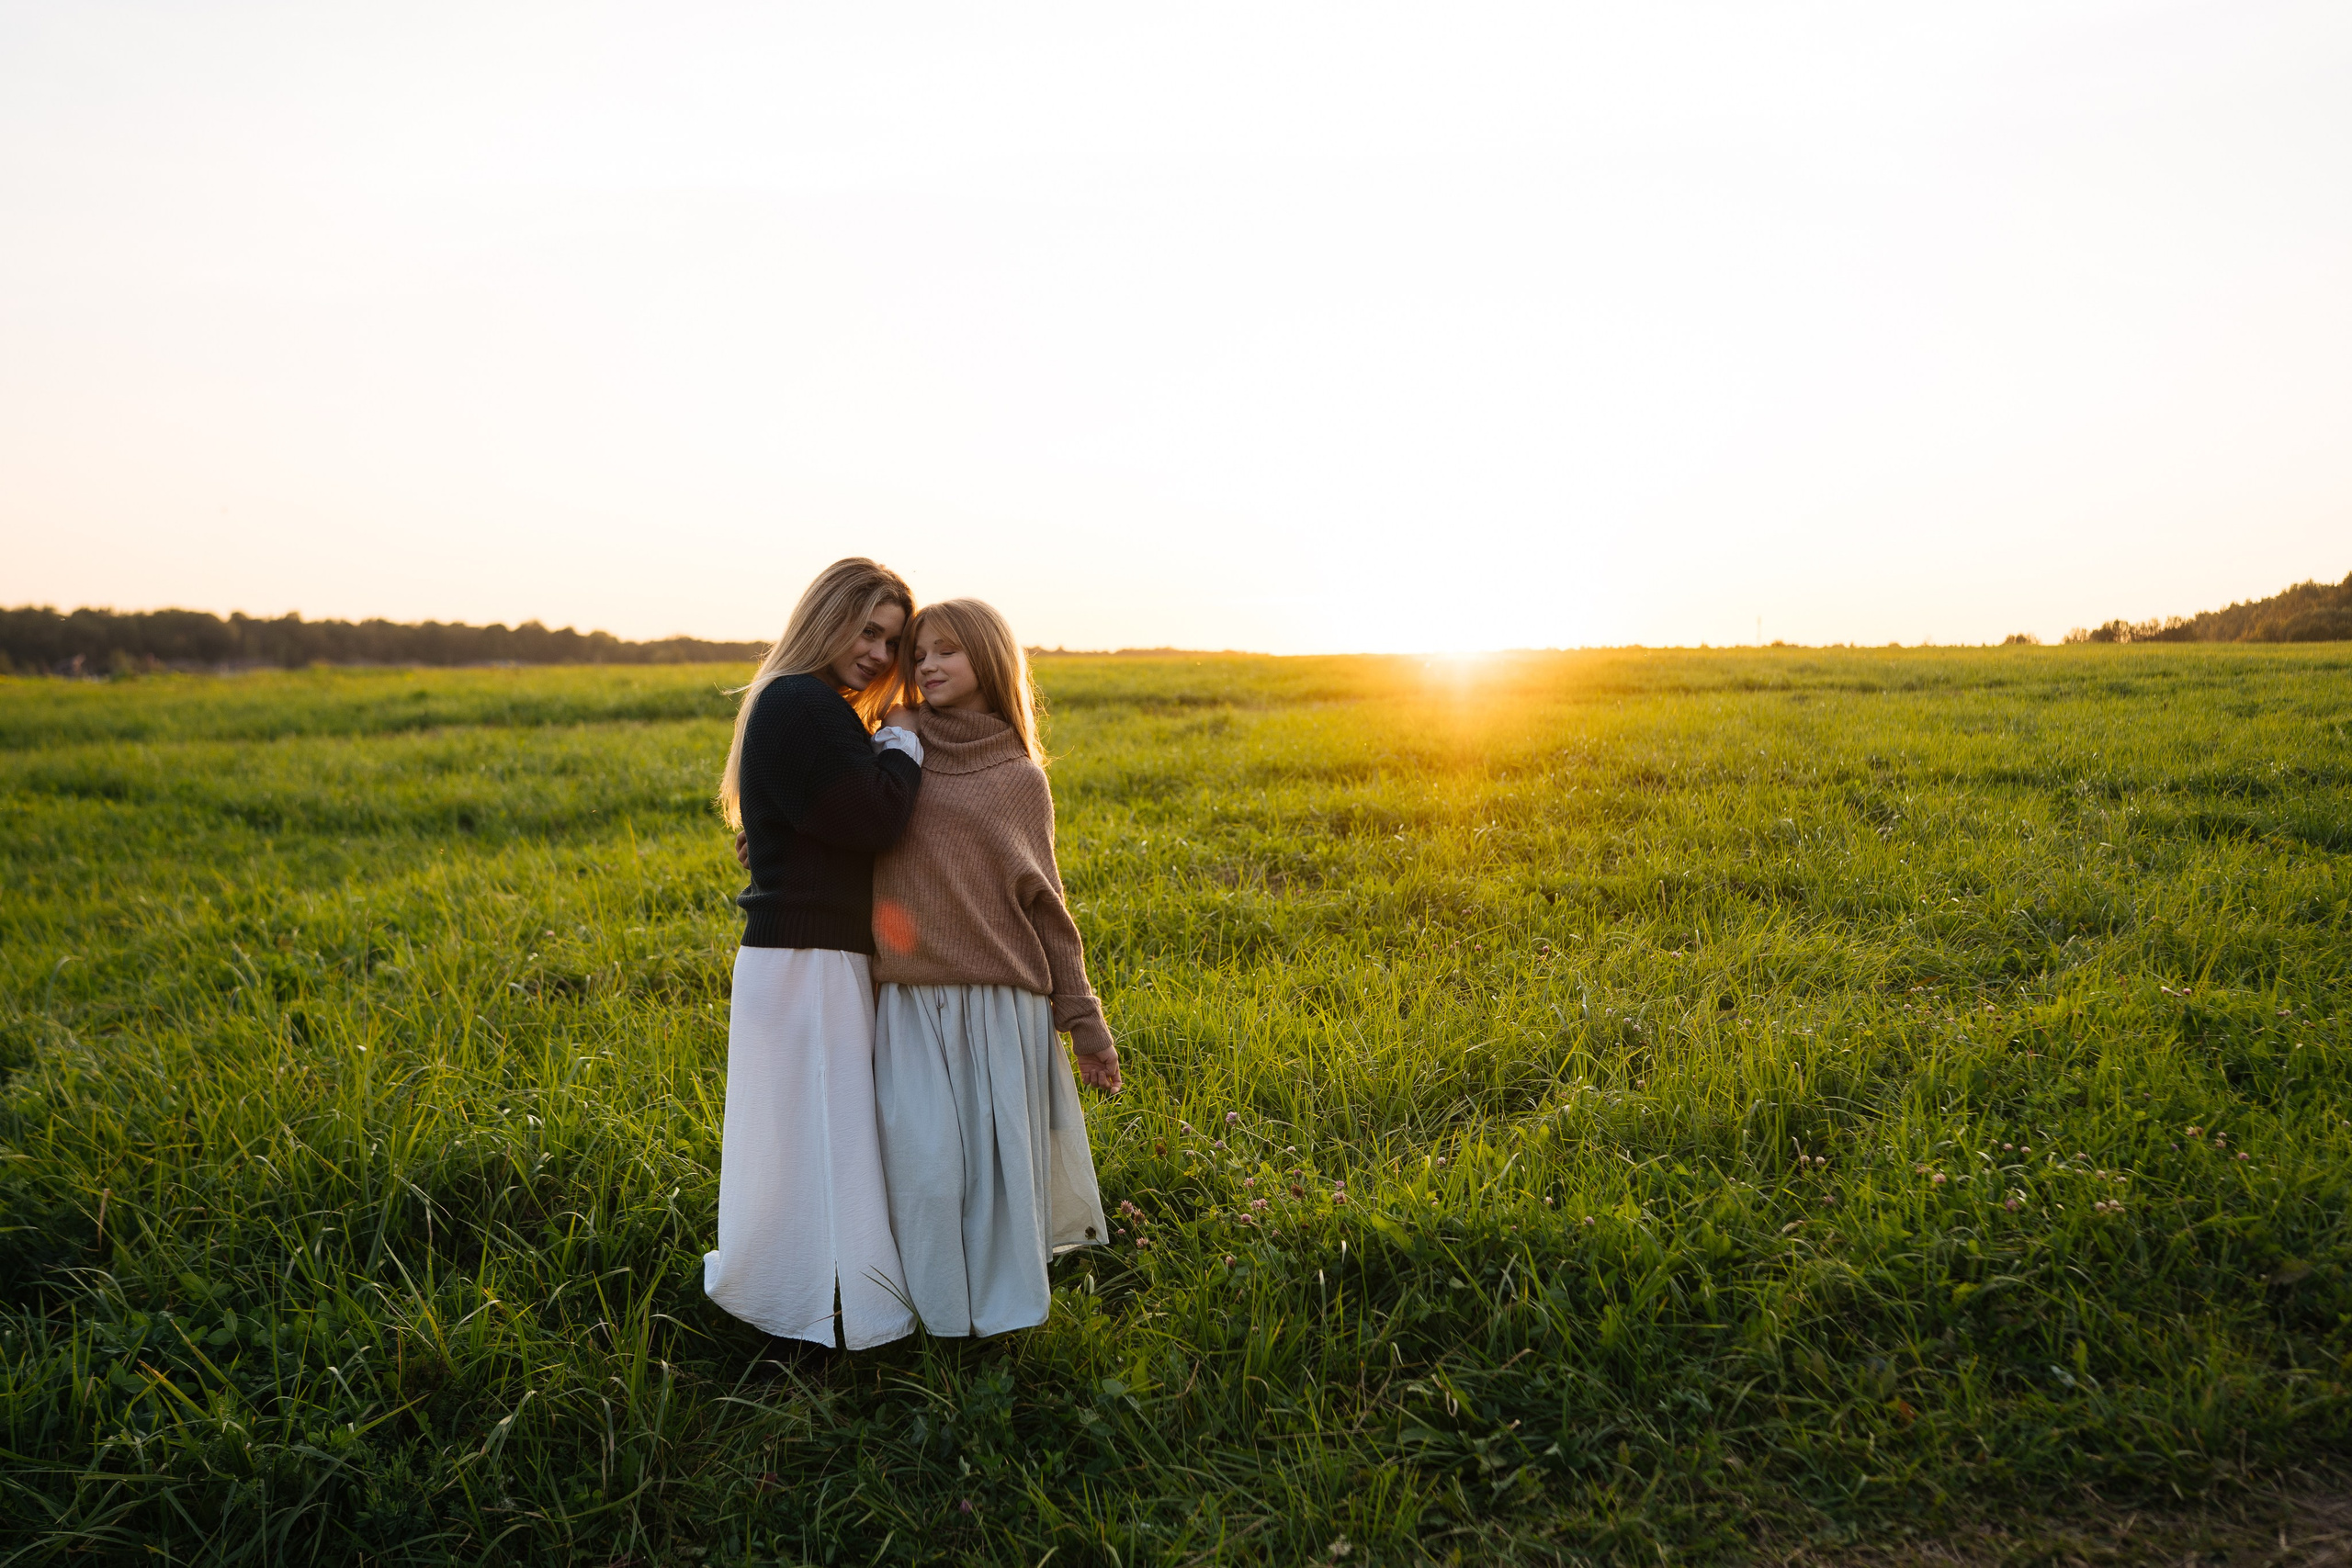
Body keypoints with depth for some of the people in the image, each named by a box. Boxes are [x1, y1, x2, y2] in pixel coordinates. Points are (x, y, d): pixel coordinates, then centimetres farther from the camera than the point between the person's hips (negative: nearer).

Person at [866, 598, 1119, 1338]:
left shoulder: (1021, 779, 6)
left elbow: (1044, 905, 8)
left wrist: (1084, 1023, 6)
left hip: (1002, 1003, 0)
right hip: (912, 1005, 1)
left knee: (1002, 1161, 4)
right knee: (926, 1167, -2)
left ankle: (1002, 1310, 25)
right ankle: (937, 1316, 19)